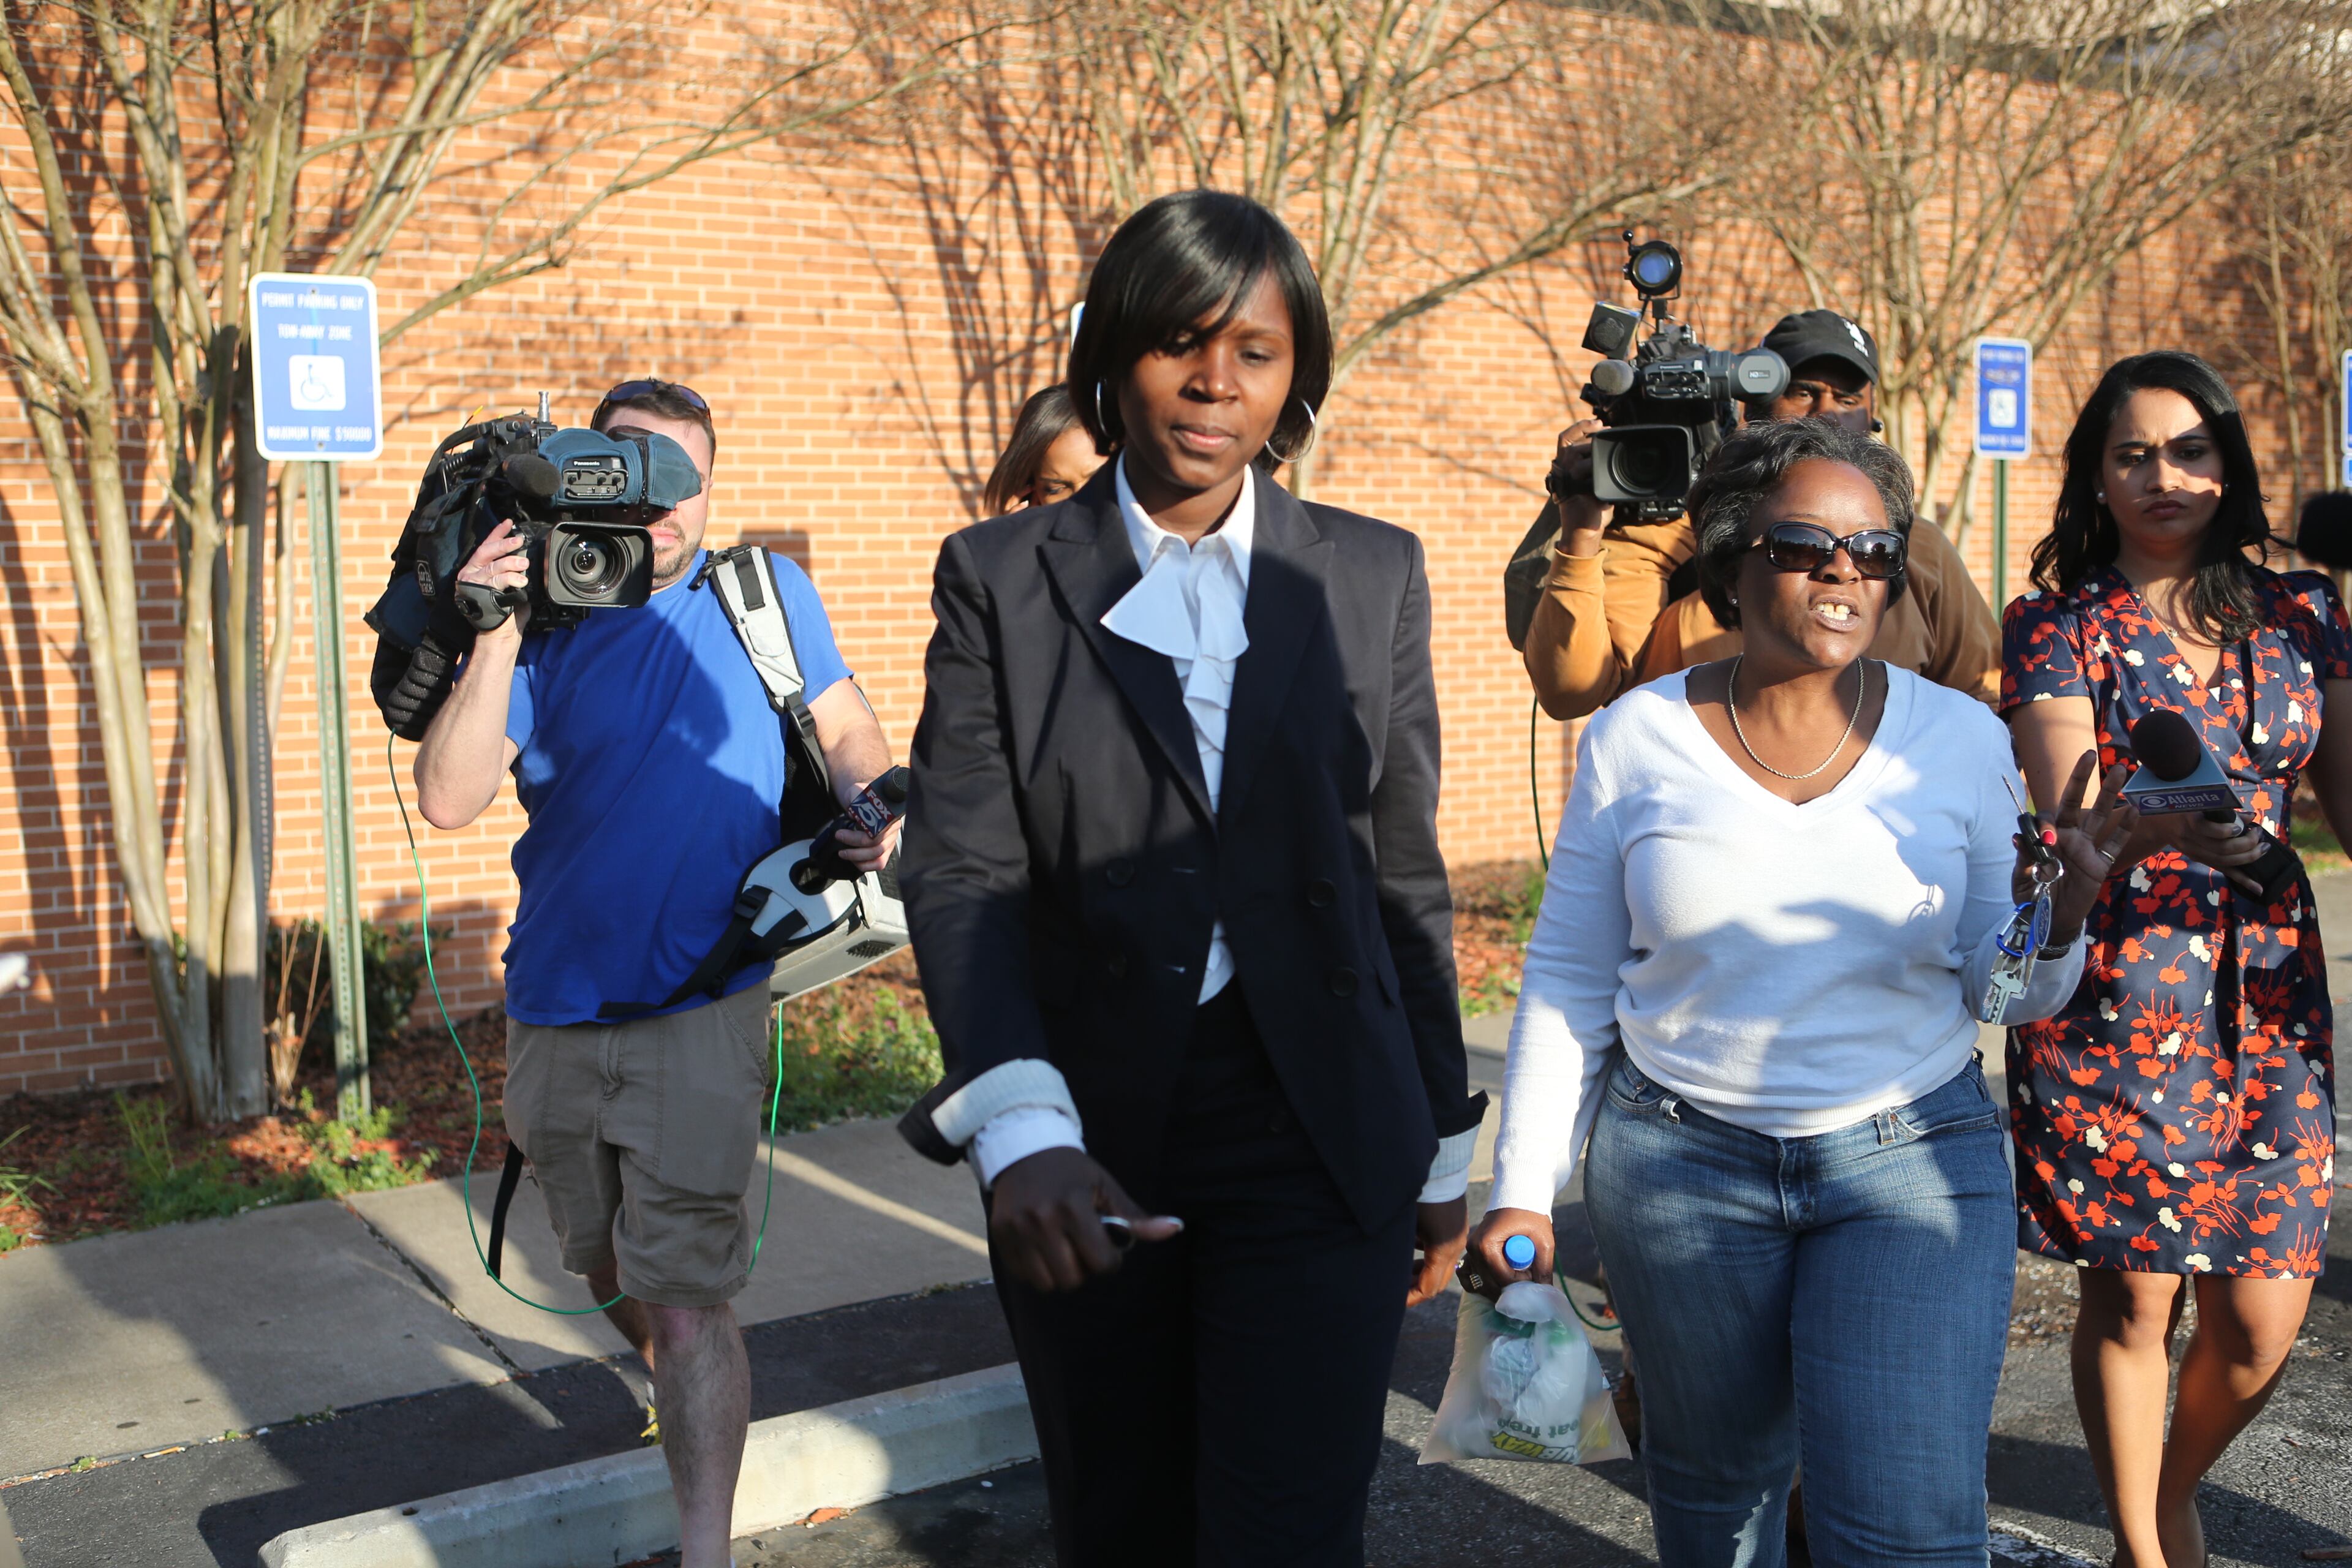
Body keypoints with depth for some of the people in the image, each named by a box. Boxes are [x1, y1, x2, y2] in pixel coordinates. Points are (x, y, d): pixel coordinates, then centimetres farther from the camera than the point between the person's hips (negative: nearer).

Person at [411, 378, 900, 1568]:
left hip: (699, 1011, -3)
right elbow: (448, 799, -11)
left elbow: (849, 731, 12)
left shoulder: (766, 594, 2)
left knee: (684, 1302, -9)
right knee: (611, 1279, 20)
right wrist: (494, 639, -21)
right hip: (554, 1012, 3)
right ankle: (697, 1418, 47)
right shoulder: (543, 620, 0)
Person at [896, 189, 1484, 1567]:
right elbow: (962, 872, -9)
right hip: (1087, 1153, 1)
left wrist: (1443, 1145, 11)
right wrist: (1023, 1128, -24)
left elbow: (1406, 873, 10)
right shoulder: (1001, 577, 1)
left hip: (1317, 1142, 0)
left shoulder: (1372, 576, 6)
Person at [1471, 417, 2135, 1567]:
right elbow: (1569, 983, 2)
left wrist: (2059, 908, -17)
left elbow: (1998, 992, 4)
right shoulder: (1637, 739, -3)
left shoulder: (1961, 740, -2)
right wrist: (1522, 1192, 0)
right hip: (1680, 1162, 1)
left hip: (1915, 1162, 0)